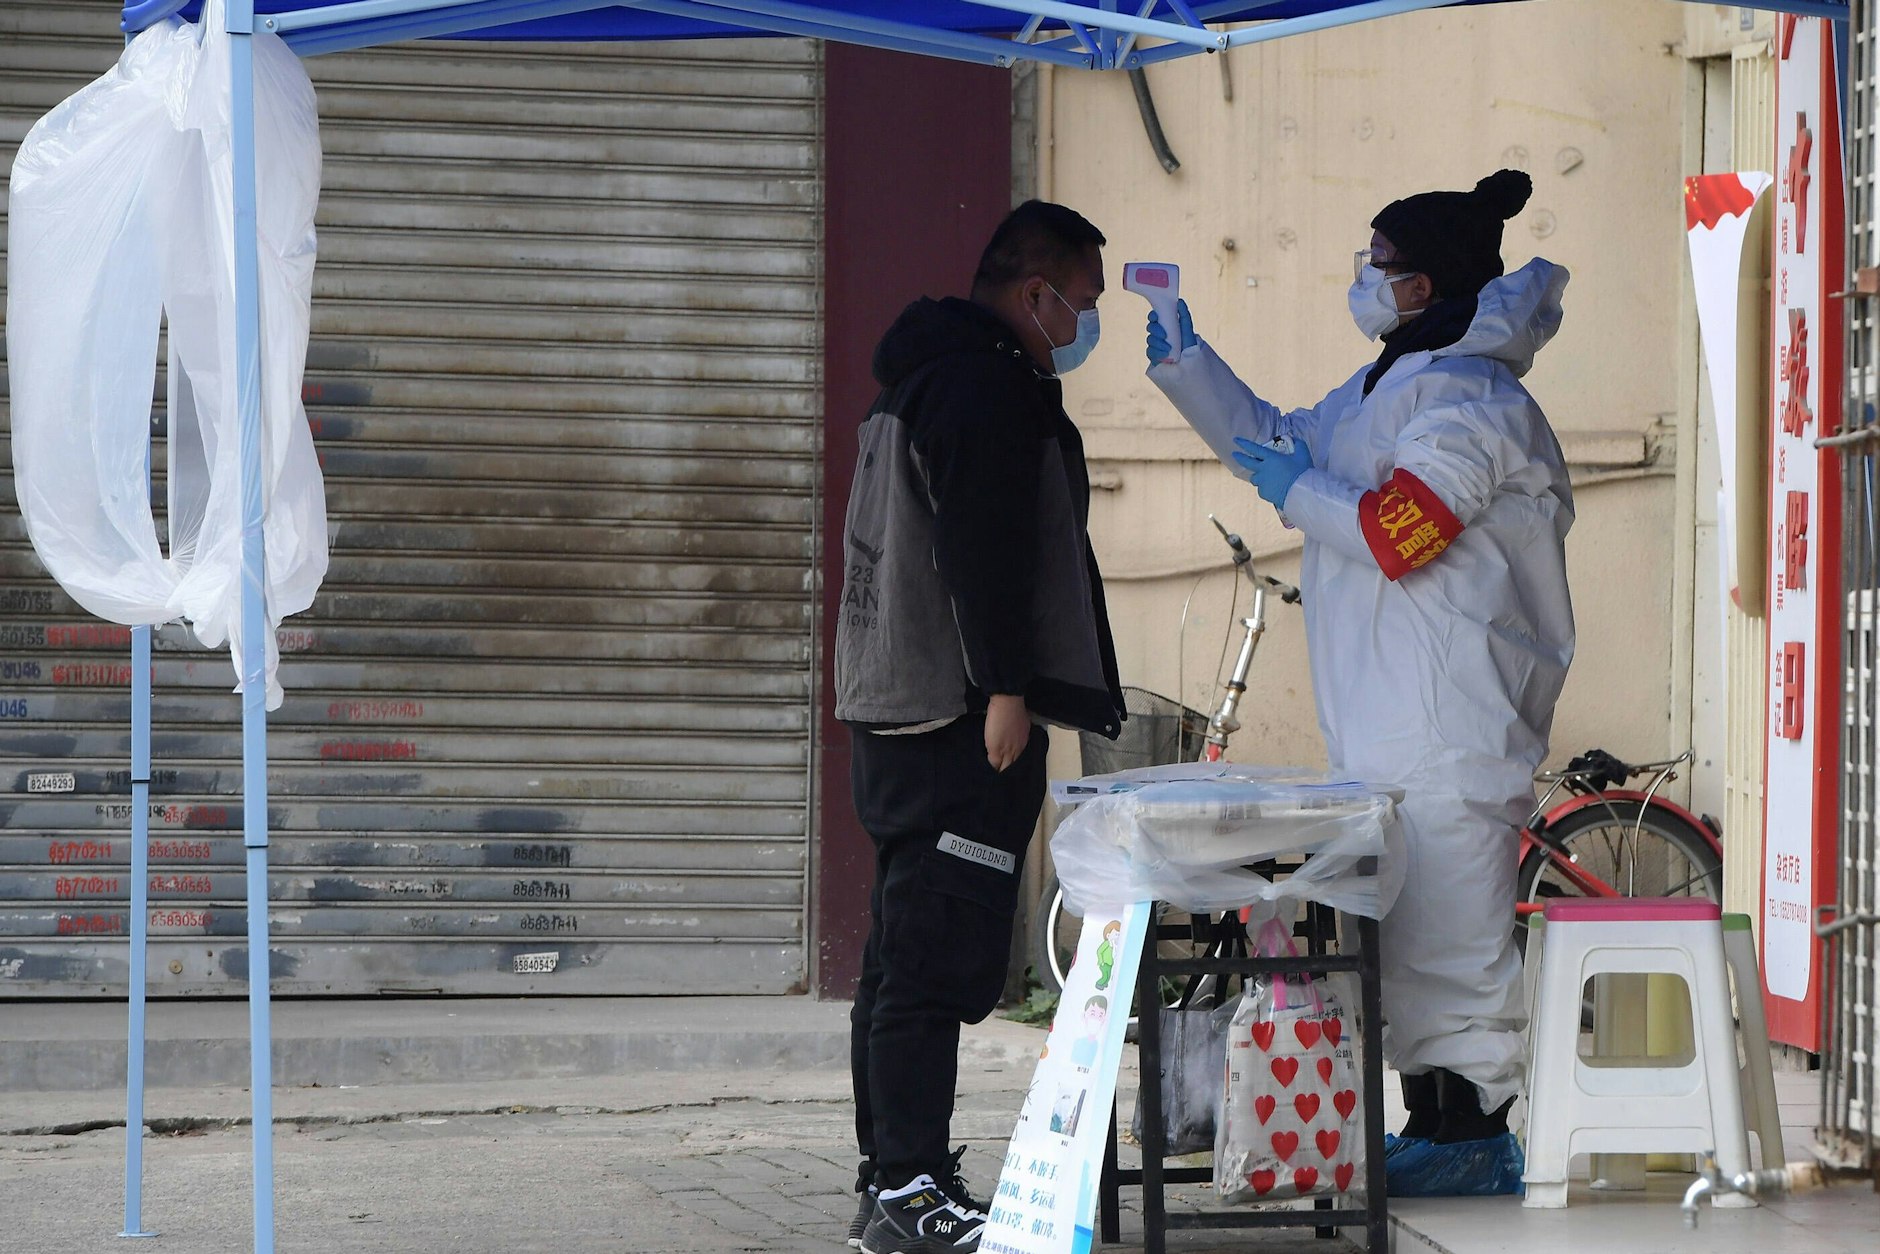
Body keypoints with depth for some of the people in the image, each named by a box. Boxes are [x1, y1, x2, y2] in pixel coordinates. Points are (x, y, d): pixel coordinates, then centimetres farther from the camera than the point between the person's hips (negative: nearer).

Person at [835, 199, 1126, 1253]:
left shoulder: (925, 377, 23)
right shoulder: (986, 386, -11)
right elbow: (984, 547, -21)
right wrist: (1005, 687, -23)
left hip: (898, 712, 11)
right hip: (959, 715, -11)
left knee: (907, 956, 13)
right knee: (939, 955, -13)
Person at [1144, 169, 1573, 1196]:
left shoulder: (1469, 397, -13)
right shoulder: (1382, 390, 19)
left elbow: (1392, 533, -21)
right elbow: (1274, 446, 31)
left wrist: (1294, 490, -7)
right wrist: (1179, 363, 28)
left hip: (1450, 715, -10)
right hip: (1384, 717, 10)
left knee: (1448, 918, -8)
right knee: (1403, 915, 12)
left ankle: (1471, 1137, -5)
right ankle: (1434, 1127, 17)